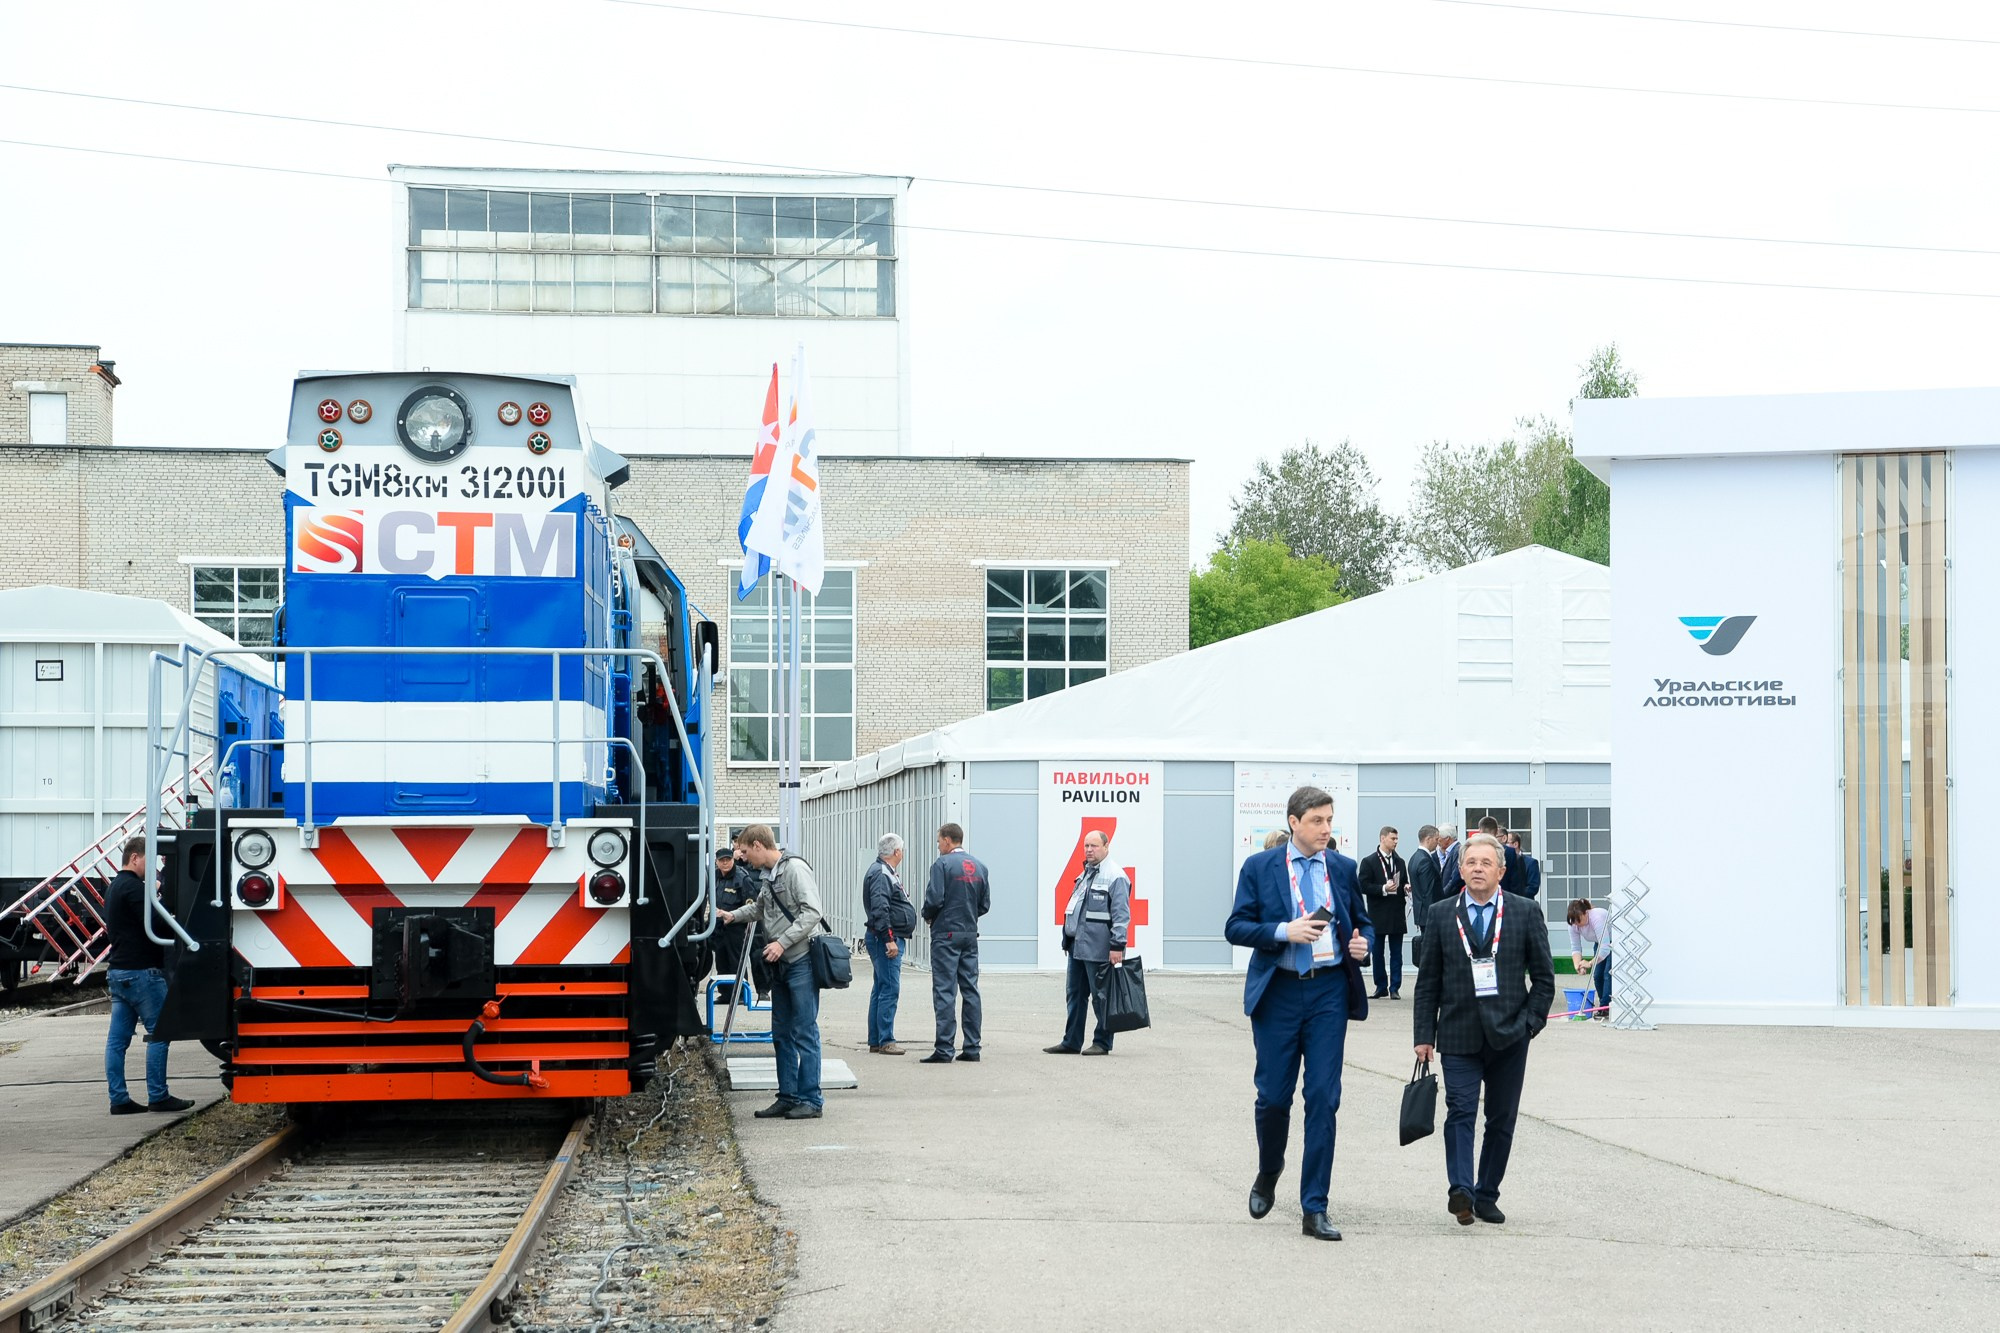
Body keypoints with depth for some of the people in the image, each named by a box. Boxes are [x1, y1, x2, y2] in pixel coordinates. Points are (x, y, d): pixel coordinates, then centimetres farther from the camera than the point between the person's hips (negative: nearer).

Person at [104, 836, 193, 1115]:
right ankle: (158, 1097, -3)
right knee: (159, 1033, -4)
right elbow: (157, 923, -22)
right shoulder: (133, 887, -13)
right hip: (140, 972, -10)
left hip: (117, 972, 10)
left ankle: (119, 1100, 5)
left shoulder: (114, 888, 19)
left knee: (117, 1039, 5)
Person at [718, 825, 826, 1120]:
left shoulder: (795, 869, -11)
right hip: (781, 965, 9)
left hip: (801, 962, -9)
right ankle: (788, 1097, 17)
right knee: (782, 1034, 11)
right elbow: (759, 908, 34)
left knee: (805, 1032, -6)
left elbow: (812, 912, -19)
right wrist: (732, 915, 20)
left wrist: (783, 942, -21)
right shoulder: (770, 877, 16)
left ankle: (811, 1099, -2)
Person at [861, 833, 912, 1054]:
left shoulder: (887, 873, 19)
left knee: (881, 989, 12)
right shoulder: (880, 874, -15)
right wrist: (889, 940, -24)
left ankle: (875, 1041, 16)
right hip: (885, 938, -11)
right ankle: (885, 1041, -11)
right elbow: (879, 910, -23)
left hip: (889, 939, 11)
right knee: (890, 988, -11)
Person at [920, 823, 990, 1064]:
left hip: (946, 934, -6)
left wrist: (928, 916, 4)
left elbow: (934, 899, -16)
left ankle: (944, 1050, -9)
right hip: (970, 935, 6)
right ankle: (972, 1048, 8)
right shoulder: (979, 866, 9)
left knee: (945, 991, -6)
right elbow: (985, 904, 10)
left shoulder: (942, 864, -10)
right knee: (970, 990, 9)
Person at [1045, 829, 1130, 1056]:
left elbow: (1121, 914, -16)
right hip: (1077, 947, 9)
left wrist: (1117, 946, -20)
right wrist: (1067, 939, 22)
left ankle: (1102, 1043, 6)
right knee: (1074, 994, 12)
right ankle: (1071, 1042, 18)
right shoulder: (1085, 875, 17)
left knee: (1100, 996, -1)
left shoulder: (1114, 877, -11)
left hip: (1099, 950, -9)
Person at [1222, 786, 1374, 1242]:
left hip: (1330, 990, 1)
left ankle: (1314, 1208, -1)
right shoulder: (1259, 868, 0)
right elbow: (1236, 927, -3)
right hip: (1278, 992, -1)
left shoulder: (1343, 869, 8)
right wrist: (1284, 932, -18)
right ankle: (1268, 1175, 35)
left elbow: (1363, 921, 18)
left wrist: (1364, 942, -5)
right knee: (1274, 1096, 4)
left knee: (1323, 1098, -4)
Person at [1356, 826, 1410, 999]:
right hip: (1378, 915, -3)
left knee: (1396, 953, 2)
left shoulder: (1400, 862, 14)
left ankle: (1395, 988, 4)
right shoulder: (1369, 862, -1)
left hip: (1397, 914, 3)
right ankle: (1381, 987, 12)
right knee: (1378, 953, 3)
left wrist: (1406, 888, -3)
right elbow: (1363, 886, -8)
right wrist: (1383, 889, -19)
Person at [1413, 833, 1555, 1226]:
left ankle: (1486, 1196, 14)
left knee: (1502, 1119, 5)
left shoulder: (1526, 912, 4)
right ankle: (1461, 1190, -22)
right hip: (1459, 1034, -1)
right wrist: (1425, 1035, 1)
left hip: (1508, 1034, 1)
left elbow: (1544, 976, 7)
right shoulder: (1441, 914, 6)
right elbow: (1428, 980, 7)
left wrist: (1531, 1021, -4)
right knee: (1460, 1111, -14)